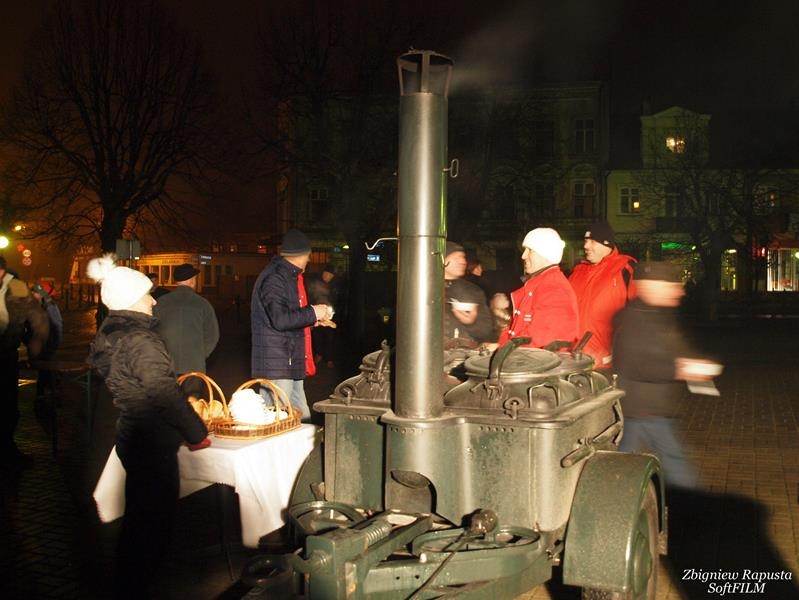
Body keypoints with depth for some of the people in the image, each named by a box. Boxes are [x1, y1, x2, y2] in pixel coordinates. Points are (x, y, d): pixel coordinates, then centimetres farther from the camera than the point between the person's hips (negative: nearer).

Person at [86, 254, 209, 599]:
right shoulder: (141, 341, -21)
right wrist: (197, 434, -16)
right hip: (153, 442, -10)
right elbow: (165, 393, -26)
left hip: (130, 436, 10)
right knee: (153, 522, 2)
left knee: (138, 519, 21)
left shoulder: (109, 335, 8)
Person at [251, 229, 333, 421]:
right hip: (276, 365, -10)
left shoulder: (291, 276, 18)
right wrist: (312, 313, -15)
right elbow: (280, 320, -25)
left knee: (303, 419, 12)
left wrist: (315, 319, 21)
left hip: (292, 364, 10)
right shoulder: (274, 279, -15)